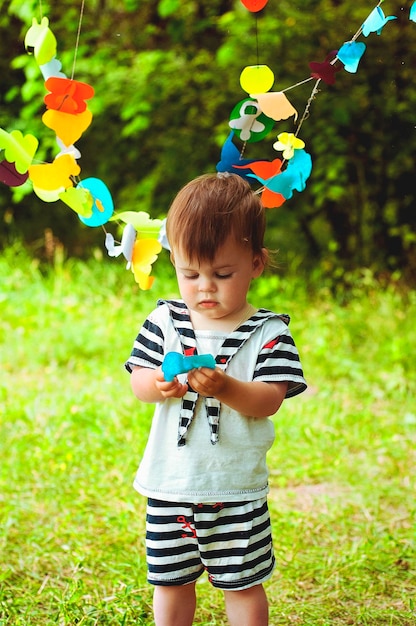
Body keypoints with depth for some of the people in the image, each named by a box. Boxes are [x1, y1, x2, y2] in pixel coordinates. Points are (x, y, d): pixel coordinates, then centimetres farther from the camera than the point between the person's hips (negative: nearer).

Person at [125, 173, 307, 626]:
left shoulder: (268, 332, -8)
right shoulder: (165, 321, 0)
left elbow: (269, 401, -15)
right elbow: (138, 381, -1)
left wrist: (226, 388, -34)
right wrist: (158, 384, -24)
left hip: (236, 488, -2)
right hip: (170, 485, 3)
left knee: (243, 584, 10)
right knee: (170, 580, 14)